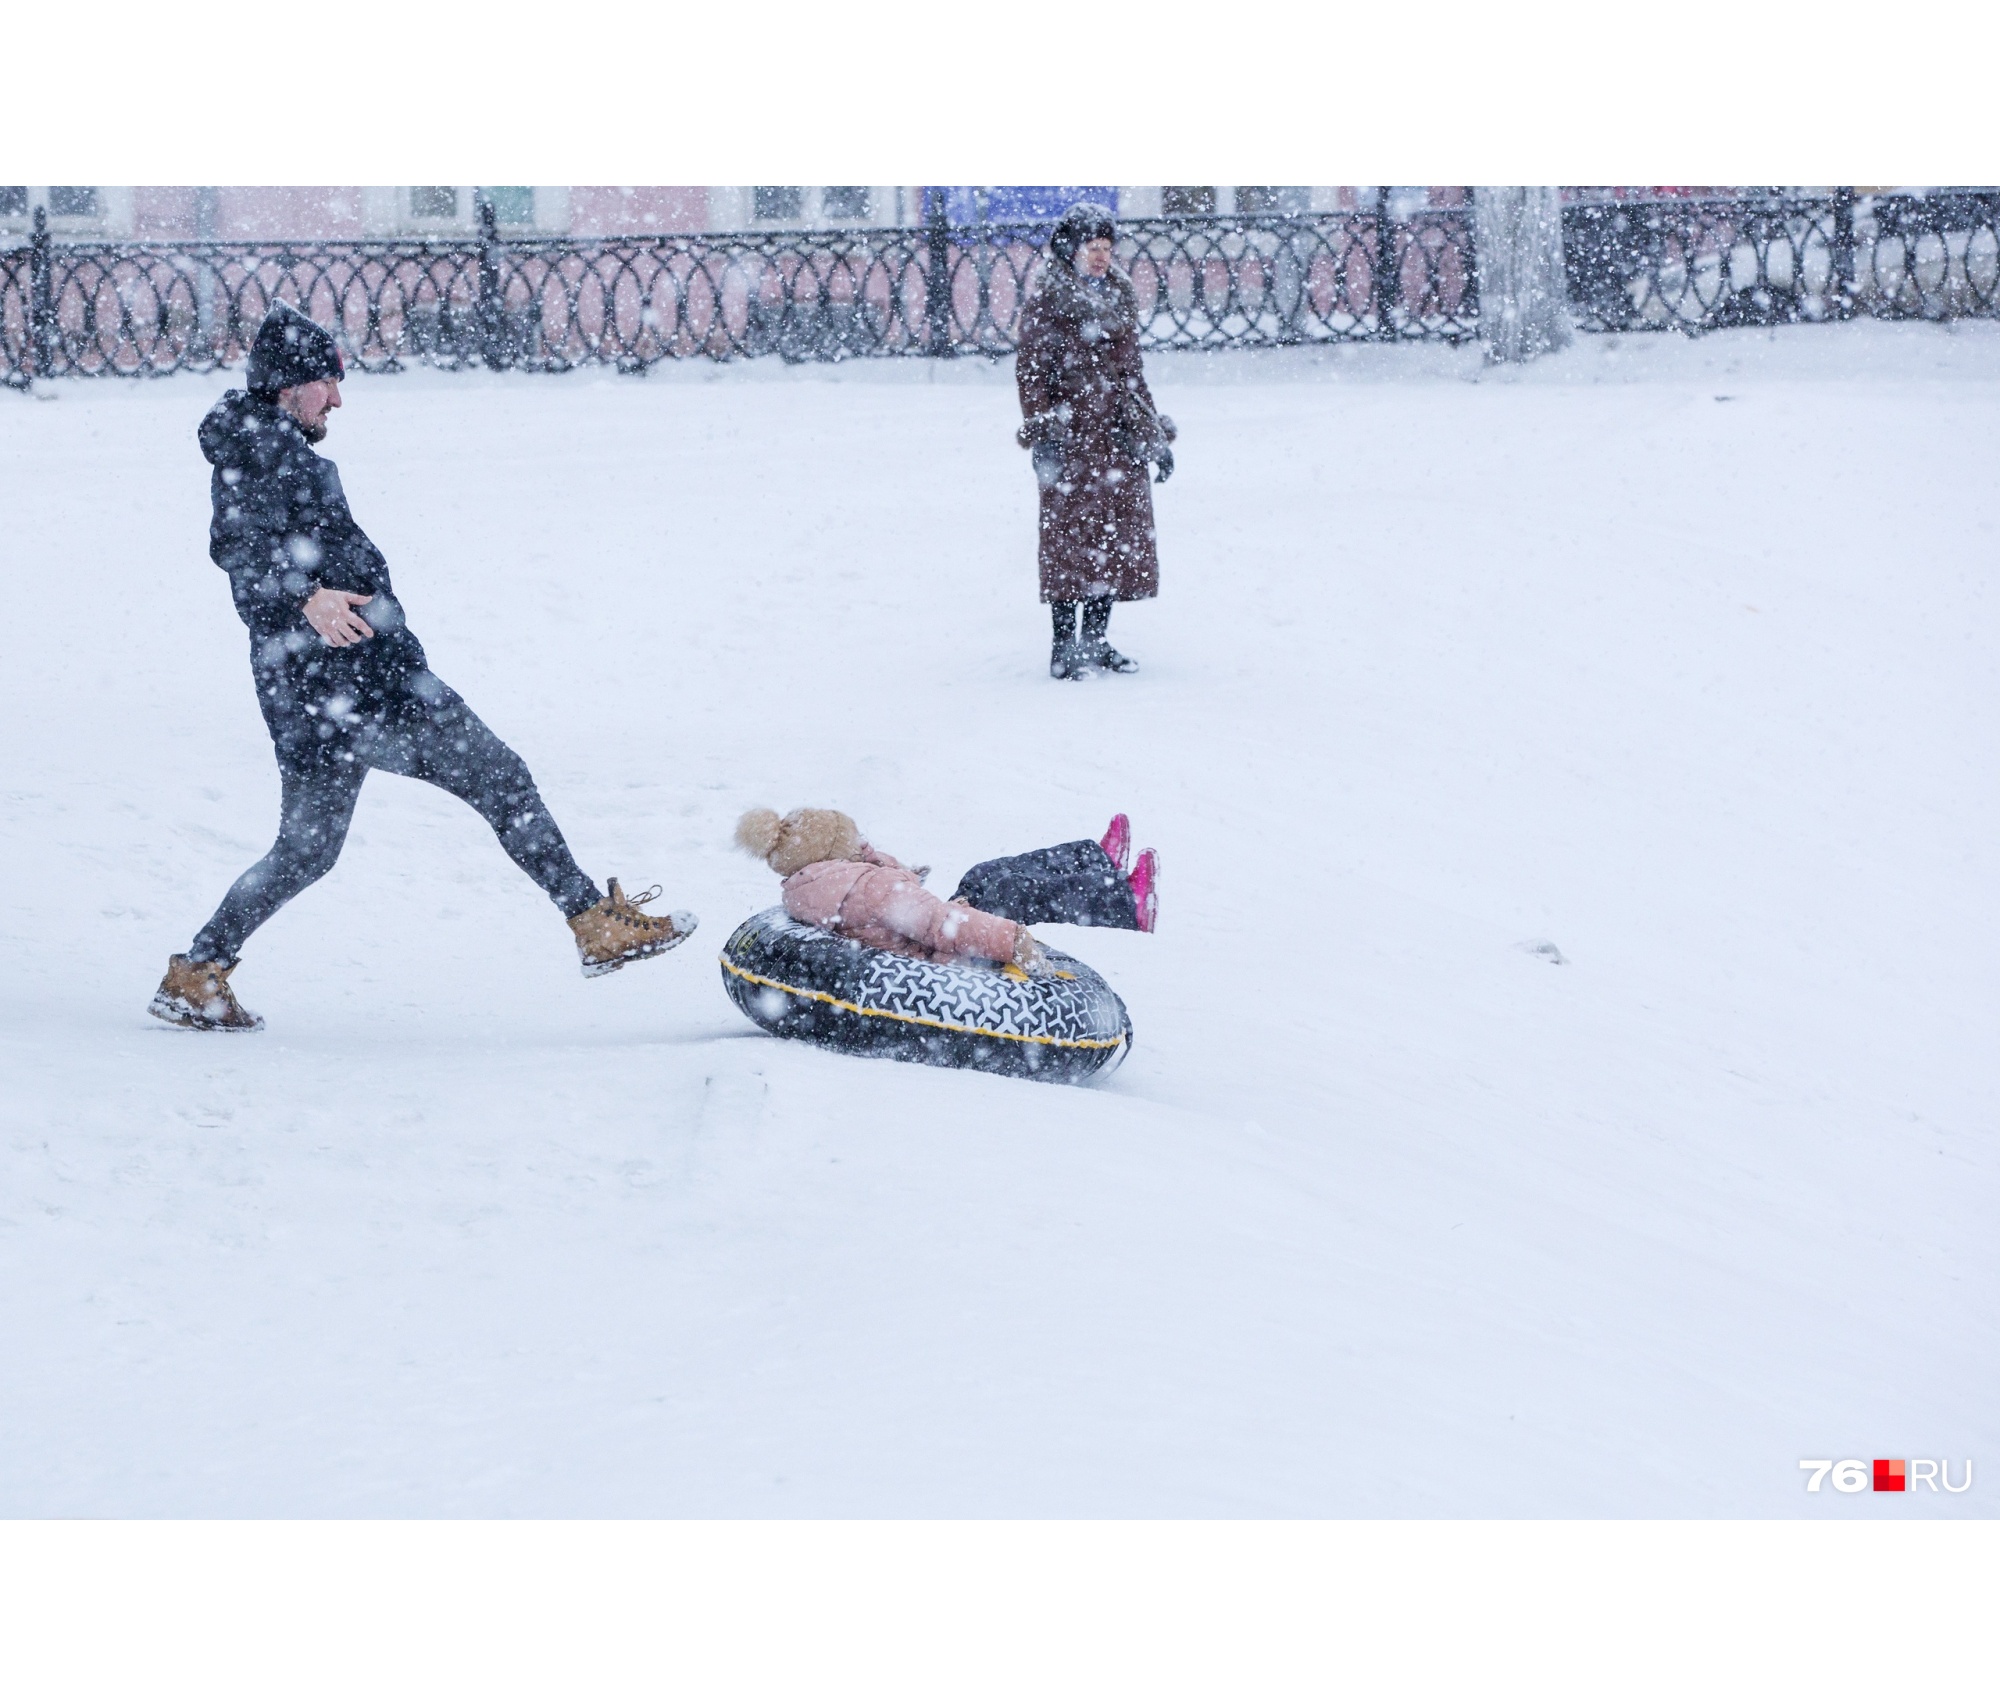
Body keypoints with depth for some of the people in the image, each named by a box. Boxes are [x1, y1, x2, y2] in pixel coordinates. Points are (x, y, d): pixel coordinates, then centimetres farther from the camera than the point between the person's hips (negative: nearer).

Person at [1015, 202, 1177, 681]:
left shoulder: (1121, 300, 15)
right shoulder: (1048, 302, -4)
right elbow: (1031, 372, -7)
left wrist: (1154, 437, 19)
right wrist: (1041, 435, -15)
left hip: (1117, 435, 6)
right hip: (1070, 434, -6)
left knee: (1120, 533, 5)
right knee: (1070, 533, -5)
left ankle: (1096, 640, 14)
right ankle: (1065, 647, -1)